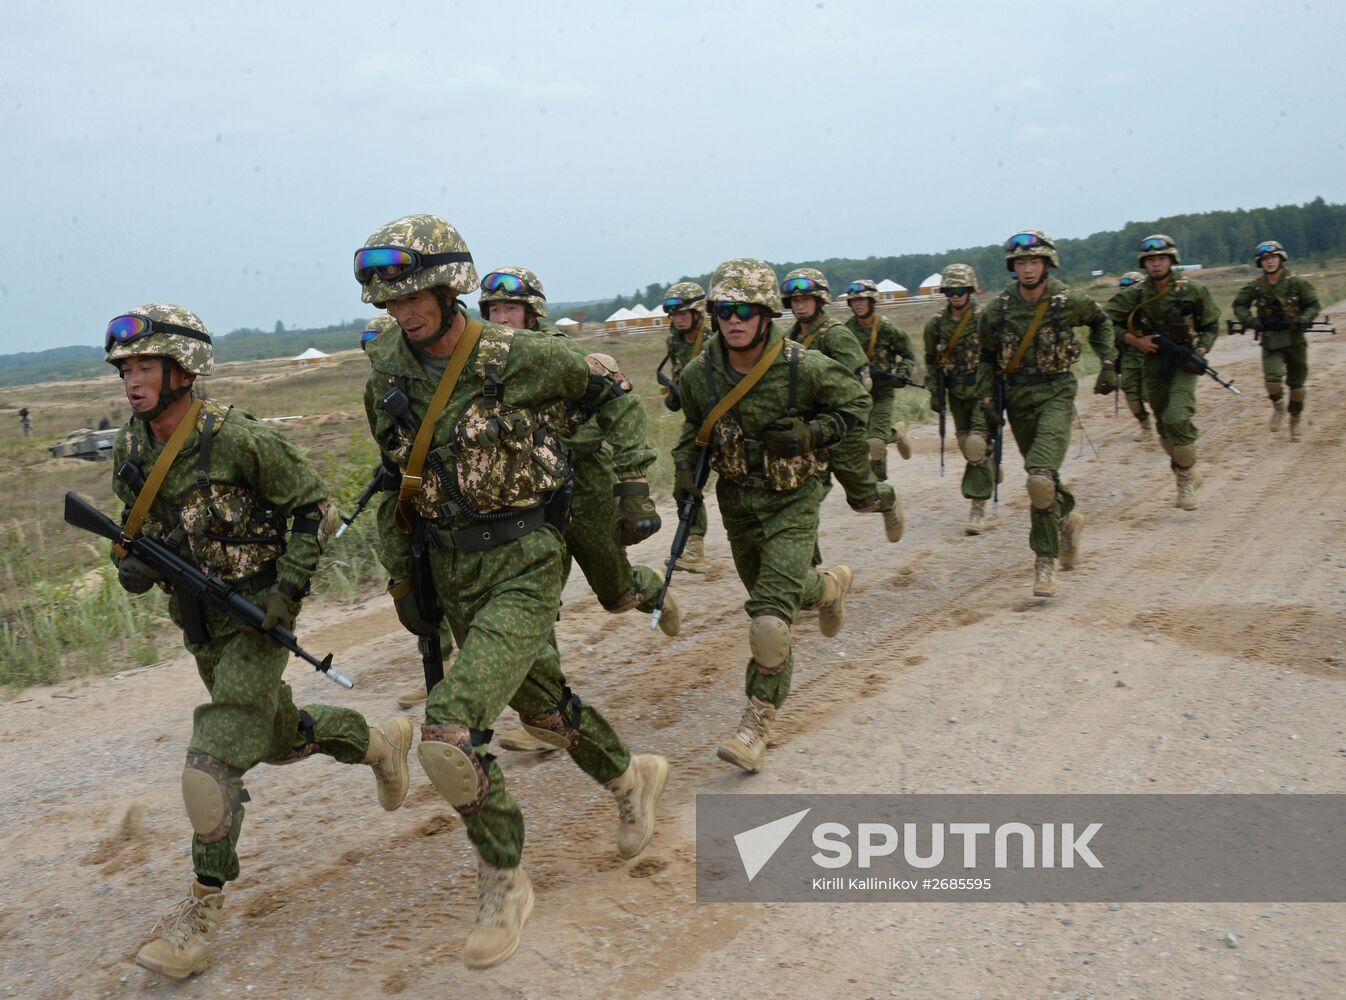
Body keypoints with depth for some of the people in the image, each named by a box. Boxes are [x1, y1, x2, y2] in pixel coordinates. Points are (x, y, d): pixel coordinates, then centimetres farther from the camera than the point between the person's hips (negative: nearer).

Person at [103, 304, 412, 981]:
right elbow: (138, 521, 16)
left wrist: (288, 590, -20)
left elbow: (316, 507, -14)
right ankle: (380, 741, 47)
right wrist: (131, 564, -5)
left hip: (255, 617, -7)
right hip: (198, 620, 7)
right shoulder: (131, 447, -1)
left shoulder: (239, 439, -21)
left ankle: (204, 907, 4)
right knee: (281, 738, 21)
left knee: (212, 764, -12)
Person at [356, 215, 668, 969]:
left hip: (523, 567, -6)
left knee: (451, 732, -18)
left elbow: (609, 392, 3)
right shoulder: (389, 374, 2)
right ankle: (632, 779, 50)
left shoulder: (522, 357, -14)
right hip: (451, 571, 6)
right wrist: (402, 575, 13)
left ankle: (505, 883, 6)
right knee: (541, 700, 21)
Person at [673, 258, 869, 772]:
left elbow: (856, 404, -3)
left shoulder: (804, 367, -20)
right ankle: (830, 585, 58)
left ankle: (758, 724, -1)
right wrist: (685, 469, -4)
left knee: (770, 615, -16)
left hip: (792, 503, -5)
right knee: (766, 592, 25)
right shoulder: (699, 374, -9)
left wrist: (808, 433, -17)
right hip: (736, 502, 5)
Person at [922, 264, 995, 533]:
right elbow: (931, 360, 12)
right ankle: (990, 470, 44)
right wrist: (934, 392, 8)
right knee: (965, 445, 12)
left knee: (977, 445, -15)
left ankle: (978, 506, -7)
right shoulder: (936, 324, 3)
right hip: (956, 392, 5)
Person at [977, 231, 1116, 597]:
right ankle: (1068, 519, 46)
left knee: (1041, 477, -20)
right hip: (1017, 398, 3)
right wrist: (987, 401, 3)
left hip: (1056, 393, -3)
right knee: (1042, 475, 13)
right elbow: (987, 358, 11)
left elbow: (1100, 323, 16)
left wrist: (1108, 364, 8)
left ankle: (1045, 561, -9)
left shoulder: (1069, 301, -6)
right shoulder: (997, 309, -2)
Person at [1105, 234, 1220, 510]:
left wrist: (1202, 349, -9)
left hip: (1184, 363, -3)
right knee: (1164, 426, 11)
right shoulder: (1134, 295, -4)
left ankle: (1186, 477, -1)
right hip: (1153, 365, 3)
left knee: (1177, 419, -22)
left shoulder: (1192, 290, -5)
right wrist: (1134, 341, -12)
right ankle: (1188, 476, 33)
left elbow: (1211, 324, 7)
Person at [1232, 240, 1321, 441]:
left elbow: (1313, 305, 1)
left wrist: (1303, 320, -18)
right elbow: (1239, 305, 9)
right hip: (1270, 341, 0)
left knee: (1296, 384, 10)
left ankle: (1295, 420, 30)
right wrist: (1251, 321, -8)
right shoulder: (1255, 287, -2)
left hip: (1295, 339, 0)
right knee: (1272, 379, -20)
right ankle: (1278, 406, 11)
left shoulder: (1296, 283, -5)